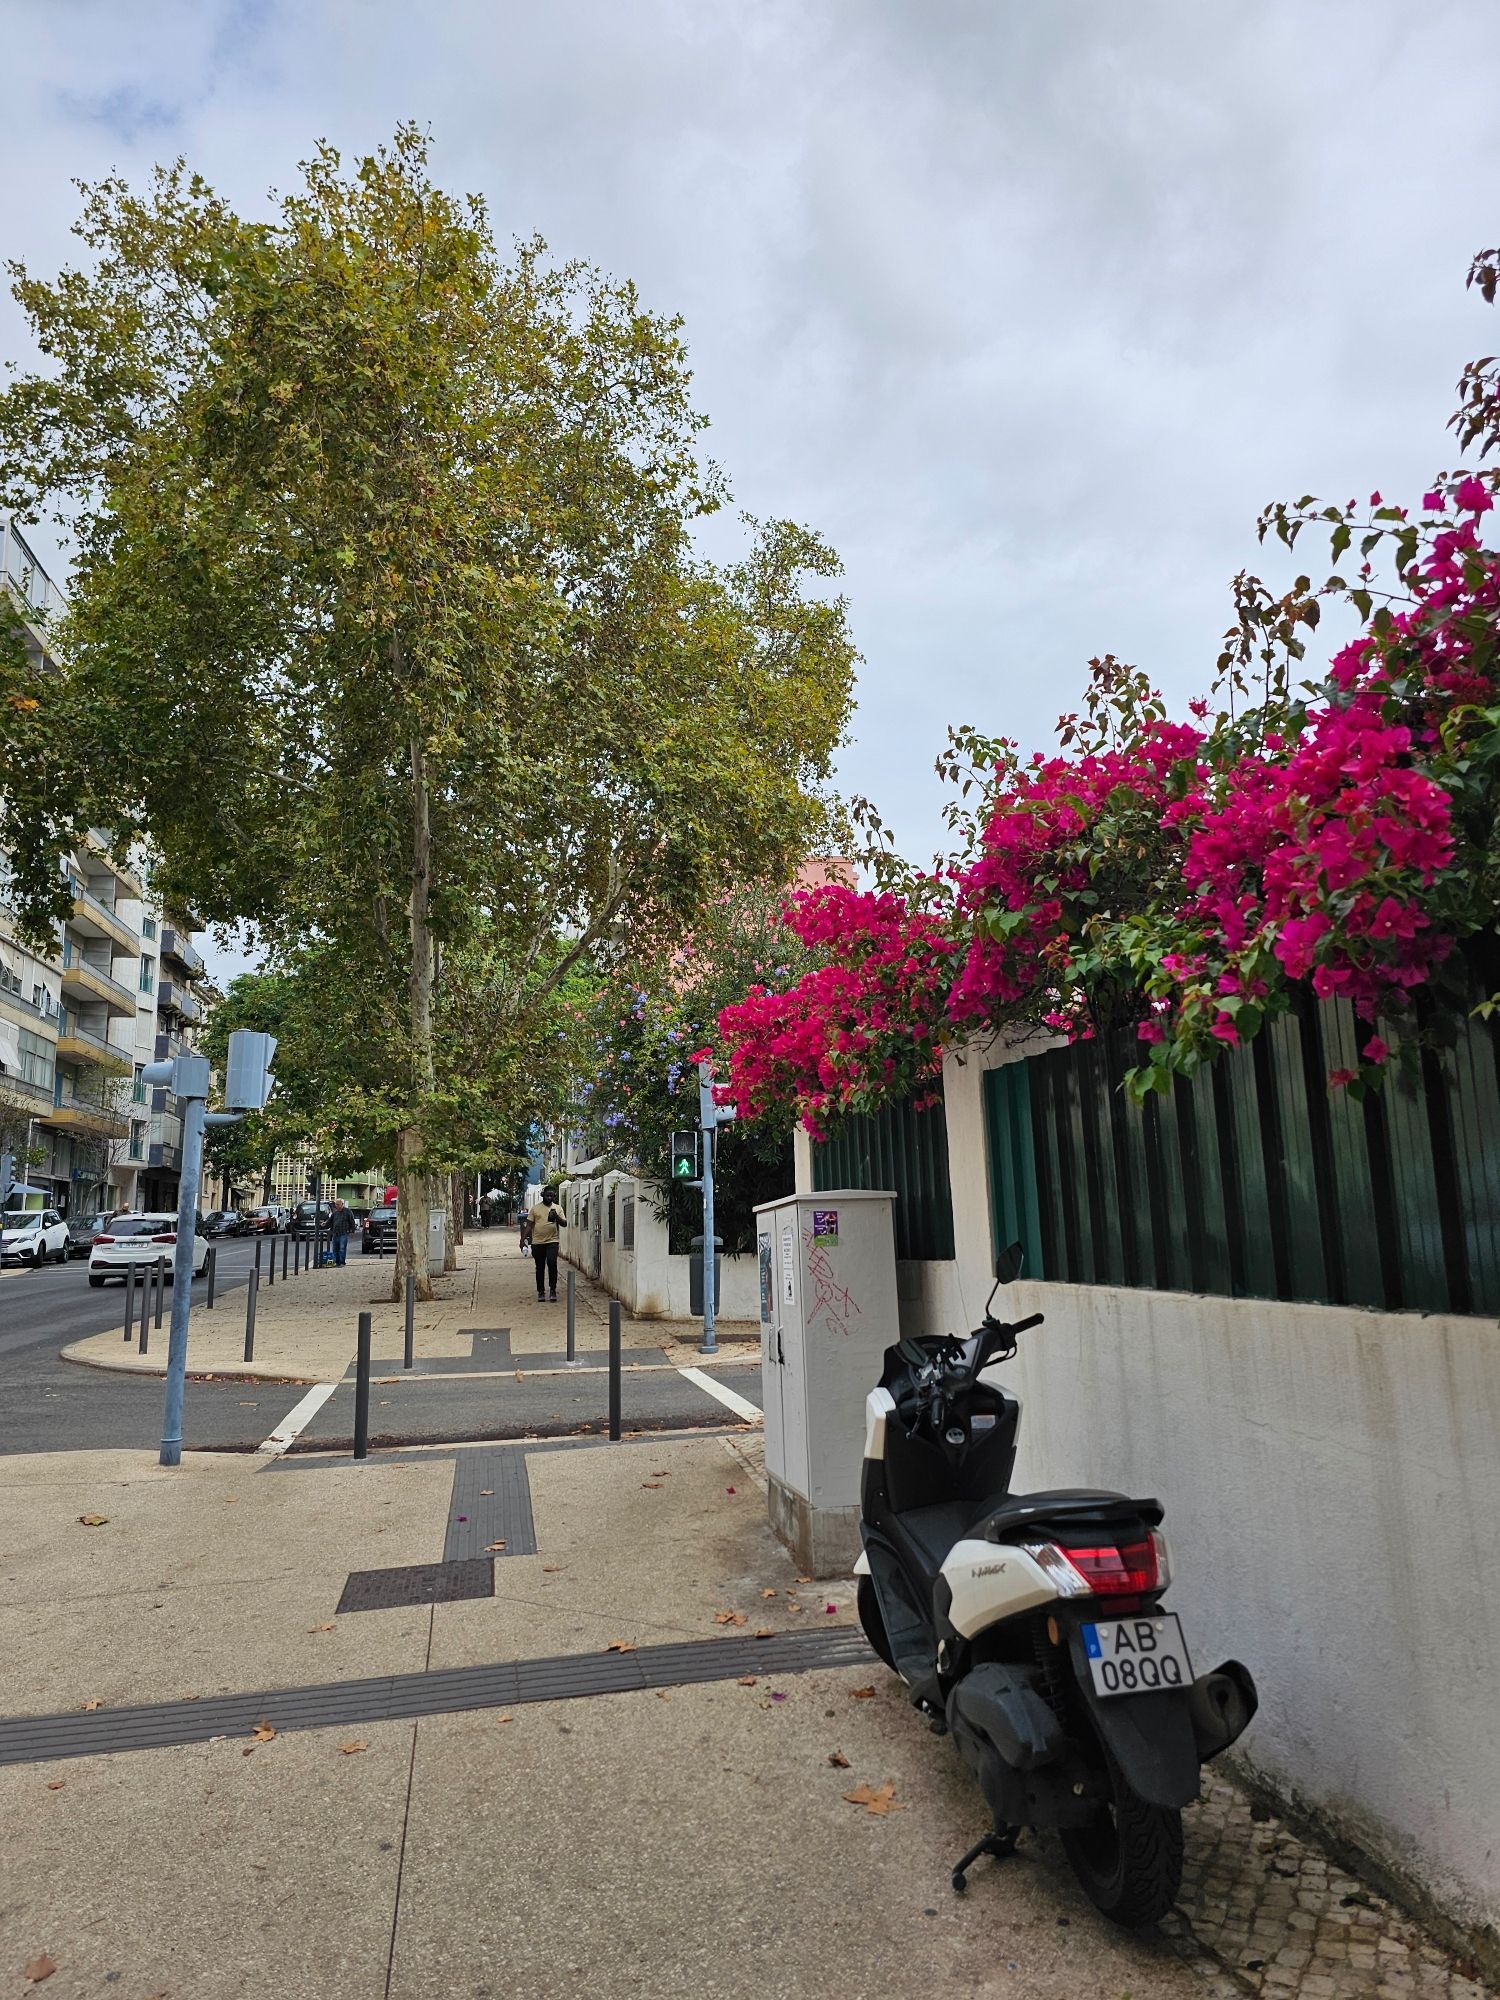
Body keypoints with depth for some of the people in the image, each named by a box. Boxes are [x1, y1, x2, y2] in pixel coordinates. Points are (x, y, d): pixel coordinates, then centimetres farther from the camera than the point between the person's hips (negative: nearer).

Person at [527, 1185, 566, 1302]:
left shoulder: (558, 1208, 7)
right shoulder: (535, 1208, 5)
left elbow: (564, 1224, 2)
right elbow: (529, 1225, 5)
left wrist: (557, 1217, -16)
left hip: (552, 1241, -1)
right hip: (537, 1242, 1)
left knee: (552, 1263, -17)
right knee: (540, 1268, 8)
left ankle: (552, 1290, -8)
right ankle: (541, 1291, 19)